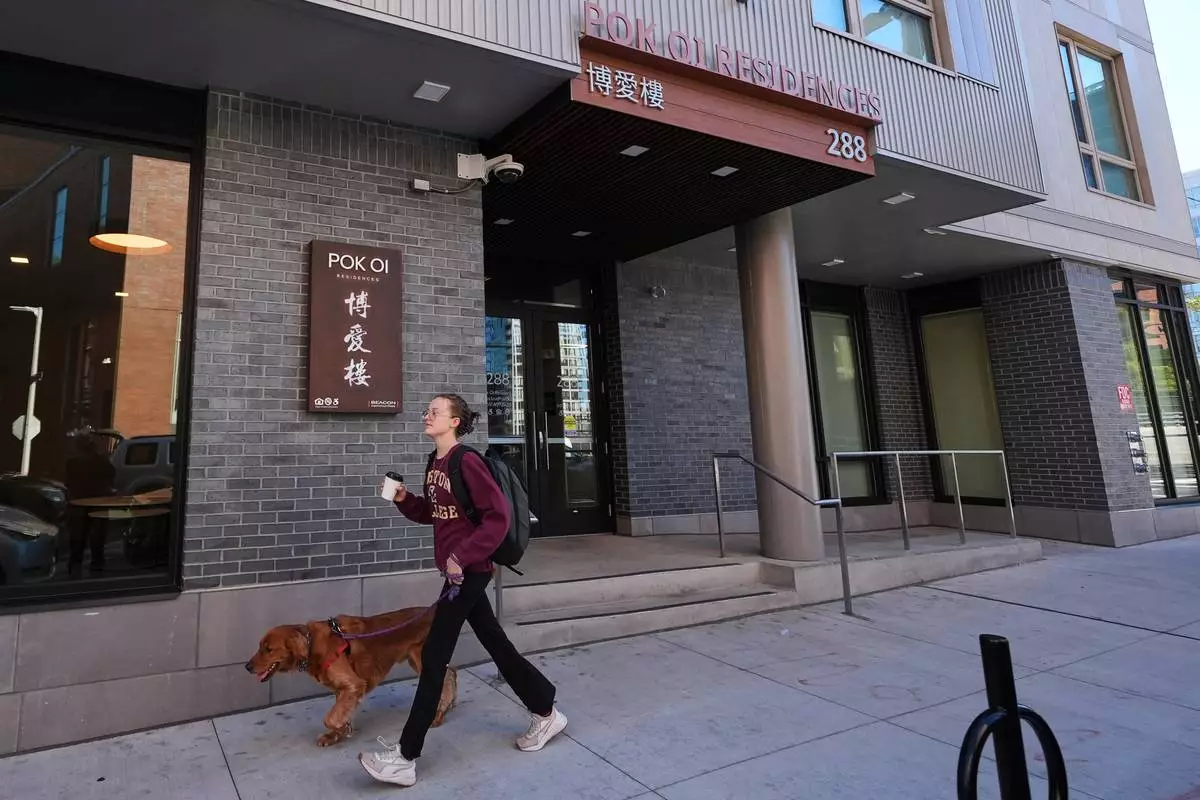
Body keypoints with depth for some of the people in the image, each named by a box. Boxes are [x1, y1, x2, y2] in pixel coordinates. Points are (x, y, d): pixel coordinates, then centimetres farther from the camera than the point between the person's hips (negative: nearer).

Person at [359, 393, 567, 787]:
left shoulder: (467, 462, -18)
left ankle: (405, 759, 9)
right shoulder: (435, 464, 9)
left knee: (433, 657, -3)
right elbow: (432, 513, 19)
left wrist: (462, 557, -23)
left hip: (469, 570, -9)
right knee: (497, 645, 16)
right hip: (458, 569, 9)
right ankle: (547, 714, 32)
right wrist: (403, 499, 2)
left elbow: (498, 517, -21)